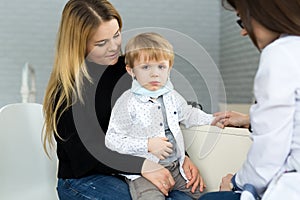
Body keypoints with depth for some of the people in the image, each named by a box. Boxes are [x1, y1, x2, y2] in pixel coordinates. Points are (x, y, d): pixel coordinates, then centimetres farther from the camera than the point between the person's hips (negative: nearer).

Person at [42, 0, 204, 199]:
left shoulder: (127, 68, 6)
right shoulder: (66, 92, -11)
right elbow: (84, 152, -18)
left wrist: (182, 157, -7)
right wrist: (142, 166, -29)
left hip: (130, 172, 5)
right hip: (83, 180, -4)